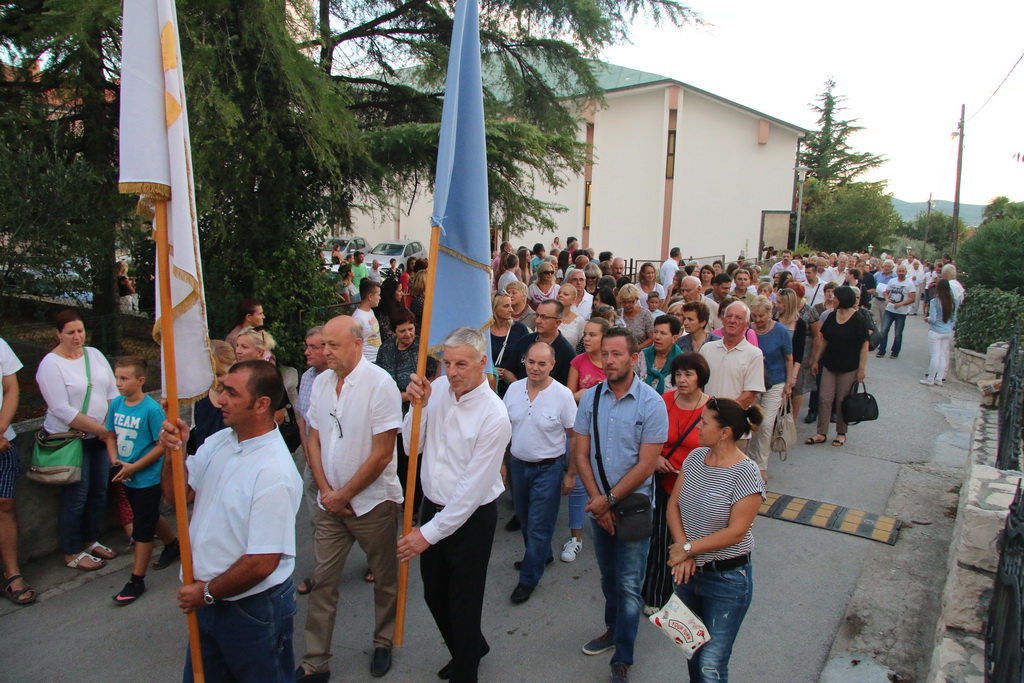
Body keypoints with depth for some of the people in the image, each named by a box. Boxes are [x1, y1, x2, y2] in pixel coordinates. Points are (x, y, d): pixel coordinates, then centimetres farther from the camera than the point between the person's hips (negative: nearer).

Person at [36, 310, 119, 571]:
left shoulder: (94, 354, 5)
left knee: (99, 492, 13)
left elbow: (113, 392, 7)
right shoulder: (51, 364, -13)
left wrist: (110, 425, -5)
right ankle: (72, 554, 17)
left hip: (99, 437, 6)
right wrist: (99, 429, -15)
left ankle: (91, 540, 31)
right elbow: (62, 410, -18)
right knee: (76, 497, 1)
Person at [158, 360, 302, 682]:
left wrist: (206, 592, -11)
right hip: (207, 602, 8)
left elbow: (262, 563, -26)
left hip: (252, 608, -7)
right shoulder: (219, 441, -2)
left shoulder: (274, 473, -28)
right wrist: (173, 452, -12)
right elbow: (176, 493, 6)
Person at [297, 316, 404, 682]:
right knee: (322, 581, 9)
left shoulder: (380, 384, -17)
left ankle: (384, 644, 35)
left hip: (373, 502, -4)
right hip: (330, 501, 5)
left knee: (384, 579, 13)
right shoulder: (321, 382, 1)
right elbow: (314, 440, 7)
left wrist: (343, 495, -12)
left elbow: (381, 454, -18)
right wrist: (326, 491, -4)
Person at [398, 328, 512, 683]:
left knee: (464, 601, 12)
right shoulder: (438, 389, -6)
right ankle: (472, 648, 50)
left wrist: (429, 533, -17)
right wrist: (418, 405, -17)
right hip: (432, 505, 6)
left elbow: (472, 489, -22)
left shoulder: (494, 417, -24)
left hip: (471, 517, -6)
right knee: (434, 593, 23)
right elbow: (412, 447, -1)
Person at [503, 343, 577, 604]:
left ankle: (528, 579, 19)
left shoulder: (562, 395, -16)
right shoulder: (514, 389, -3)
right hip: (518, 464, 5)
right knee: (524, 519, 21)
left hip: (547, 469, -5)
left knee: (539, 526, 3)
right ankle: (540, 555, 46)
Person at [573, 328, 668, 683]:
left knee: (628, 584, 3)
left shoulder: (651, 403, -15)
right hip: (598, 504, 4)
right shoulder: (590, 397, -3)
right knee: (608, 576, 20)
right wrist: (596, 499, -10)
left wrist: (609, 500, -14)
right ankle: (613, 629, 43)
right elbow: (581, 453, -1)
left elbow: (646, 465, -15)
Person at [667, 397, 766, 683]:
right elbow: (673, 506, 0)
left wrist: (688, 549, -15)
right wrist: (683, 552, -12)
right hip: (688, 571, 6)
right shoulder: (696, 457, -1)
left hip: (727, 577, -6)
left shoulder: (745, 474, -20)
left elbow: (736, 532, -20)